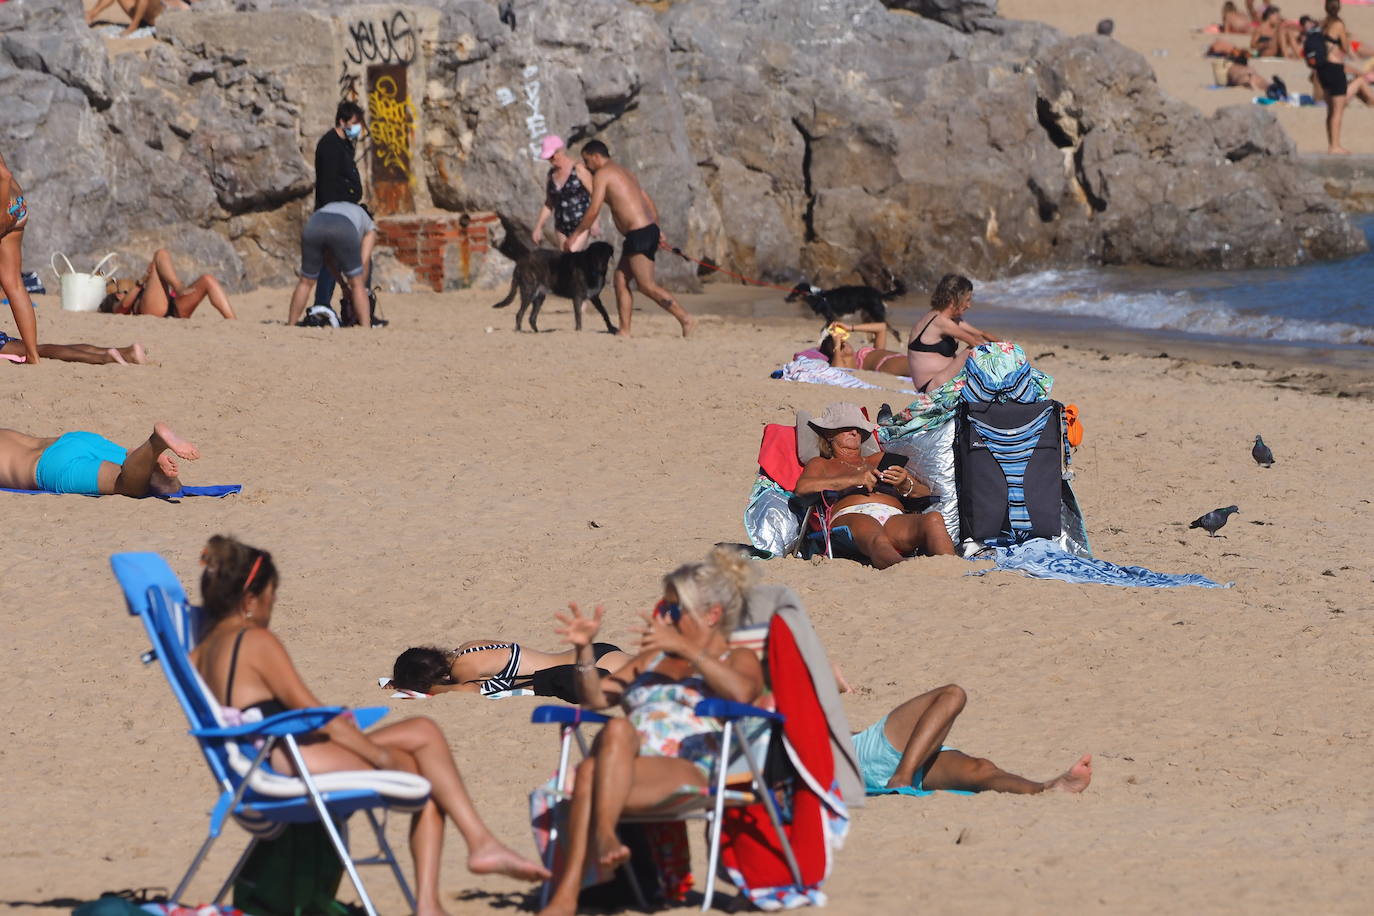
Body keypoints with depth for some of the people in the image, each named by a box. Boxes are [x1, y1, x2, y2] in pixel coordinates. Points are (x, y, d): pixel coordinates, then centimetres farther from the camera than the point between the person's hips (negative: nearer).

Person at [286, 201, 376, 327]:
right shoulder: (369, 228, 34)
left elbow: (328, 260, 45)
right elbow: (364, 262, 24)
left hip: (313, 226, 4)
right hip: (343, 231, -4)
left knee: (305, 282, 21)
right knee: (357, 284, 9)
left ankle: (291, 324, 20)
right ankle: (366, 327, 0)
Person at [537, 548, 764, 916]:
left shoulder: (738, 660, 18)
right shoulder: (653, 658, 37)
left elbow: (741, 692, -8)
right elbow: (595, 697, 29)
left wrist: (686, 649, -13)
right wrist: (584, 650, 11)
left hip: (688, 773, -4)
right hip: (626, 770, 4)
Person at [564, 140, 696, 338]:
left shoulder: (602, 175, -4)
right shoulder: (625, 173, 23)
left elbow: (593, 210, -11)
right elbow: (650, 204, 24)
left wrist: (575, 235, -1)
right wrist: (656, 235, 25)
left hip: (638, 233, -10)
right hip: (650, 228, 10)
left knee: (647, 286, -7)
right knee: (621, 279, 11)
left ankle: (686, 319, -8)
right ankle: (624, 331, 9)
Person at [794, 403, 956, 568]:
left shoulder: (880, 459, 41)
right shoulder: (821, 464, 32)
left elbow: (925, 494, 31)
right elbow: (802, 487, 6)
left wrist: (906, 485, 4)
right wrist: (854, 479, -3)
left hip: (894, 518, 4)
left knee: (933, 519, -33)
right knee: (875, 537, -43)